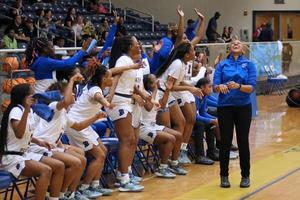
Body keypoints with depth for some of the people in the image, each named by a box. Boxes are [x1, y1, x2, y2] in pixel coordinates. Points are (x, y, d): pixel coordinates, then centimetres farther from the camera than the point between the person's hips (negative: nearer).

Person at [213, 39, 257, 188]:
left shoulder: (249, 64, 3)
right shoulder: (222, 64, 5)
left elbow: (252, 87, -7)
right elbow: (214, 87, -3)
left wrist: (238, 86, -25)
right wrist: (220, 87, -26)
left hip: (243, 107, 0)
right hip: (225, 107, 1)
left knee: (243, 141, 3)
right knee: (225, 142, 3)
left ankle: (245, 176, 16)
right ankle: (224, 176, 15)